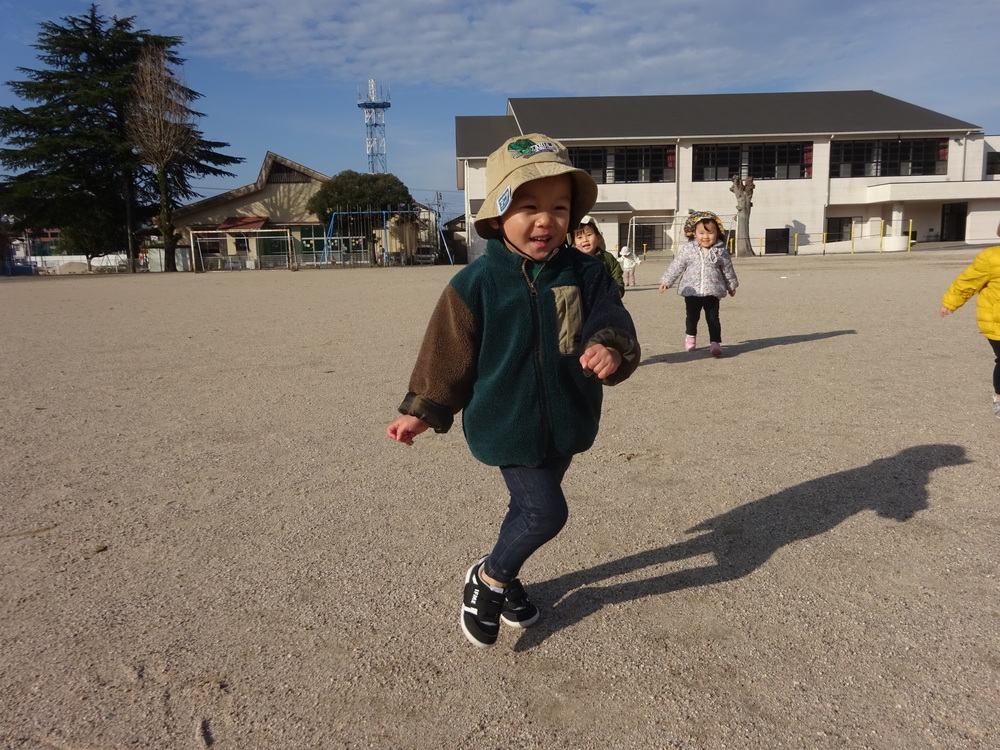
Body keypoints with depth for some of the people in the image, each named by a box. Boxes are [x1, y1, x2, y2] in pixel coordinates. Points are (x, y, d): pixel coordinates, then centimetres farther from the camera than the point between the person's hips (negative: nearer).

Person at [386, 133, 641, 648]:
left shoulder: (585, 274, -3)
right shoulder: (476, 283, -13)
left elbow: (612, 324, -11)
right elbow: (448, 353, -5)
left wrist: (611, 350, -35)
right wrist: (423, 410, 3)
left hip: (565, 420, 5)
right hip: (506, 423, -5)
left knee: (530, 508, 20)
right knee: (546, 511, -8)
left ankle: (504, 578, 46)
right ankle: (487, 578, 19)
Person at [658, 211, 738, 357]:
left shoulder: (721, 251, 0)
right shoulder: (687, 249, -3)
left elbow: (728, 269, 13)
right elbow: (676, 266, 2)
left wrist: (731, 286, 23)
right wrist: (666, 282, 0)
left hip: (712, 291, -1)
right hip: (692, 291, 1)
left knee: (713, 318, -5)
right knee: (692, 316, 15)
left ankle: (715, 342, -4)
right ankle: (691, 336, 38)